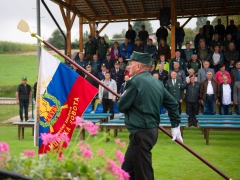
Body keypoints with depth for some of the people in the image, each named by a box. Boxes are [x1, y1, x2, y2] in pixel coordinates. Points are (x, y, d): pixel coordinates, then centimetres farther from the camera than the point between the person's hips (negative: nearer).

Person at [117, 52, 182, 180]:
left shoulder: (135, 81, -14)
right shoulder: (157, 82, 10)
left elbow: (121, 107, -10)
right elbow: (172, 103, 14)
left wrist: (122, 97, 11)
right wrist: (175, 126, 21)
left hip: (141, 133, -9)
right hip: (151, 130, 9)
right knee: (127, 169, 18)